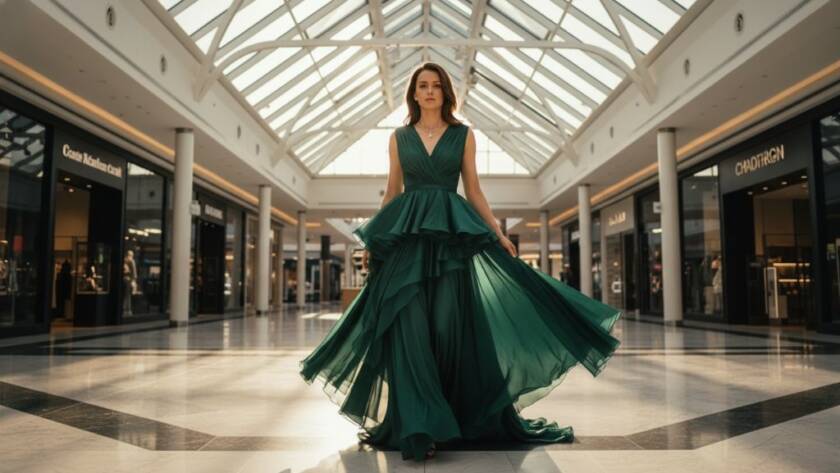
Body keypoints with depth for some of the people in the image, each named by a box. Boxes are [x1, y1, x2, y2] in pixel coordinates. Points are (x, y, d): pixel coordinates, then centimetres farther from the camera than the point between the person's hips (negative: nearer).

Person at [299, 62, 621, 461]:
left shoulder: (463, 135, 10)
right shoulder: (399, 137, 13)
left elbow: (473, 190, 9)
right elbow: (392, 191, 13)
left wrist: (498, 234, 2)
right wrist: (372, 241, 8)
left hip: (453, 234, -1)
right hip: (407, 234, 1)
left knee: (451, 324, -1)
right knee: (409, 327, -6)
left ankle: (470, 415, 16)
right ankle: (418, 426, -1)